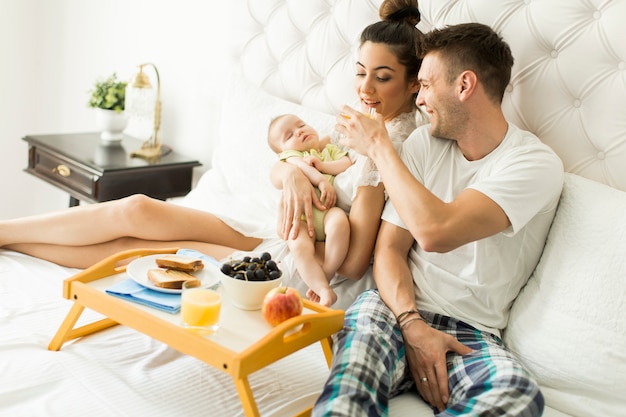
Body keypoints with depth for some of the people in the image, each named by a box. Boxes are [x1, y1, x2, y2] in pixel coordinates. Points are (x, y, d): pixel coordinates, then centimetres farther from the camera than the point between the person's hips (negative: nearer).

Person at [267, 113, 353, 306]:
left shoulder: (330, 149, 32)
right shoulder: (290, 154, 24)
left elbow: (348, 164, 12)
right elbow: (299, 165, -1)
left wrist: (322, 165, -1)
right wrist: (321, 180, -20)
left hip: (328, 210, 1)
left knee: (339, 221, -34)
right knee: (299, 246, -30)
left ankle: (326, 275, -25)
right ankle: (325, 291, -29)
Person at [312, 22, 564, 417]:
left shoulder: (537, 163, -6)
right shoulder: (424, 142, 9)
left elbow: (435, 232, -22)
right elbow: (390, 247, 5)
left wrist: (378, 145, -10)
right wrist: (412, 325, -13)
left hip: (471, 333, -1)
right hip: (397, 308, 1)